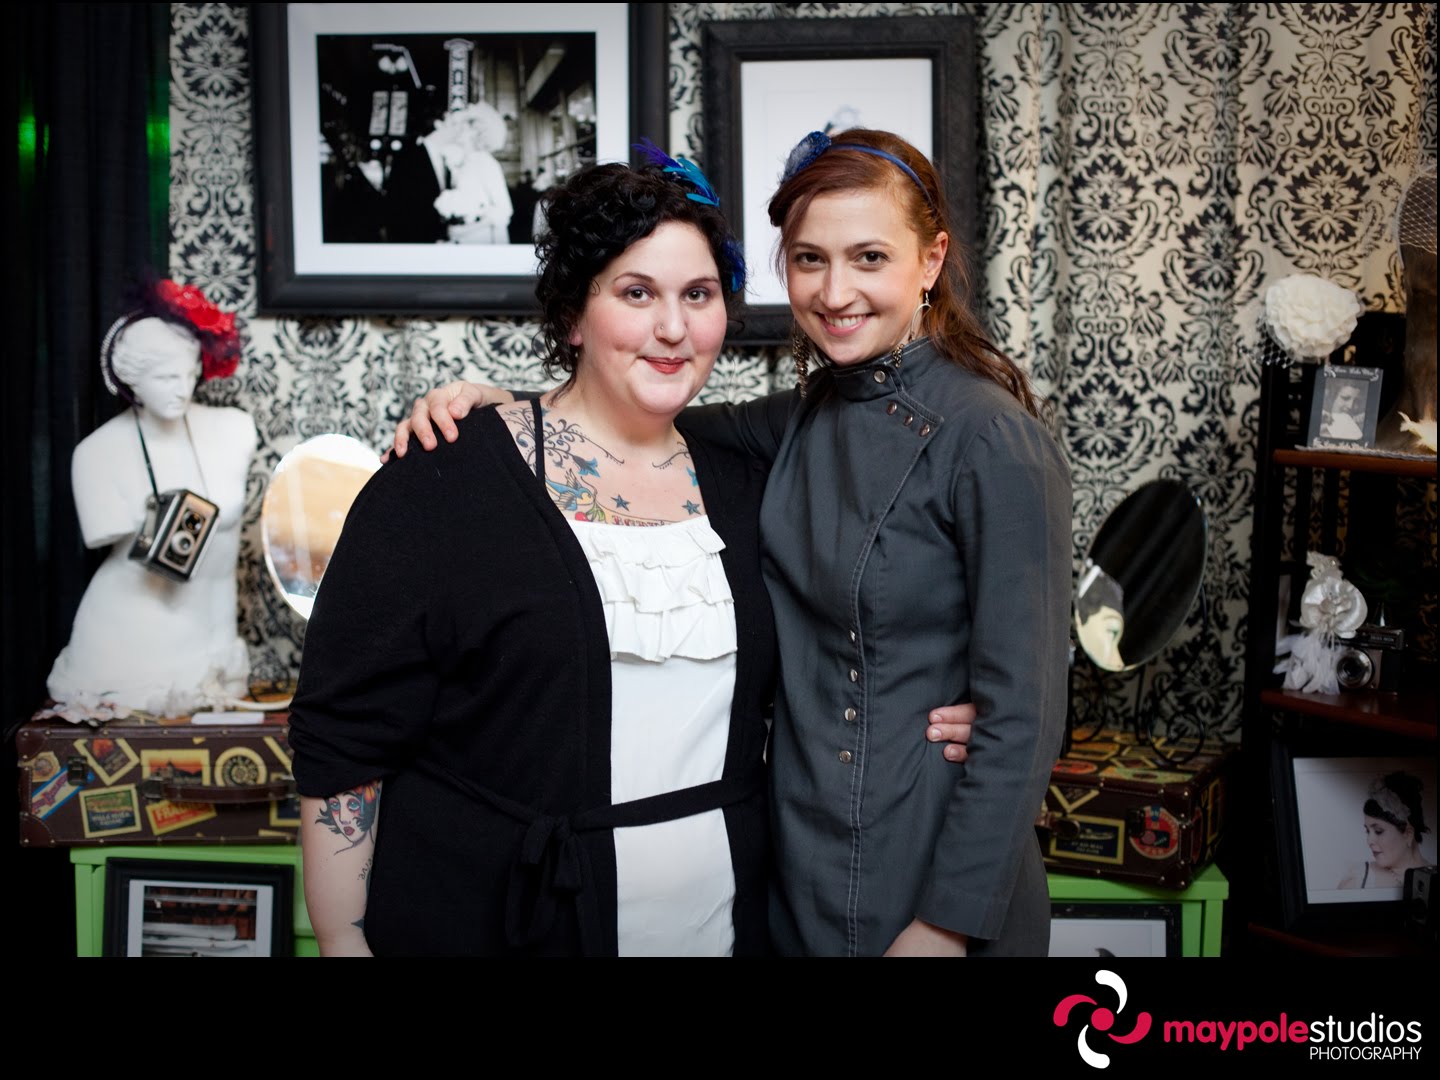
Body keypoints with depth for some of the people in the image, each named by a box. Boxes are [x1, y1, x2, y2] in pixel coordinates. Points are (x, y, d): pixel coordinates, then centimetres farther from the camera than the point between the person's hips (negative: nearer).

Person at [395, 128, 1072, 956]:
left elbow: (1022, 715, -18)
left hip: (935, 893, -6)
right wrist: (498, 401, -9)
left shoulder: (996, 444, -17)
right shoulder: (811, 416, 5)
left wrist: (948, 925, -17)